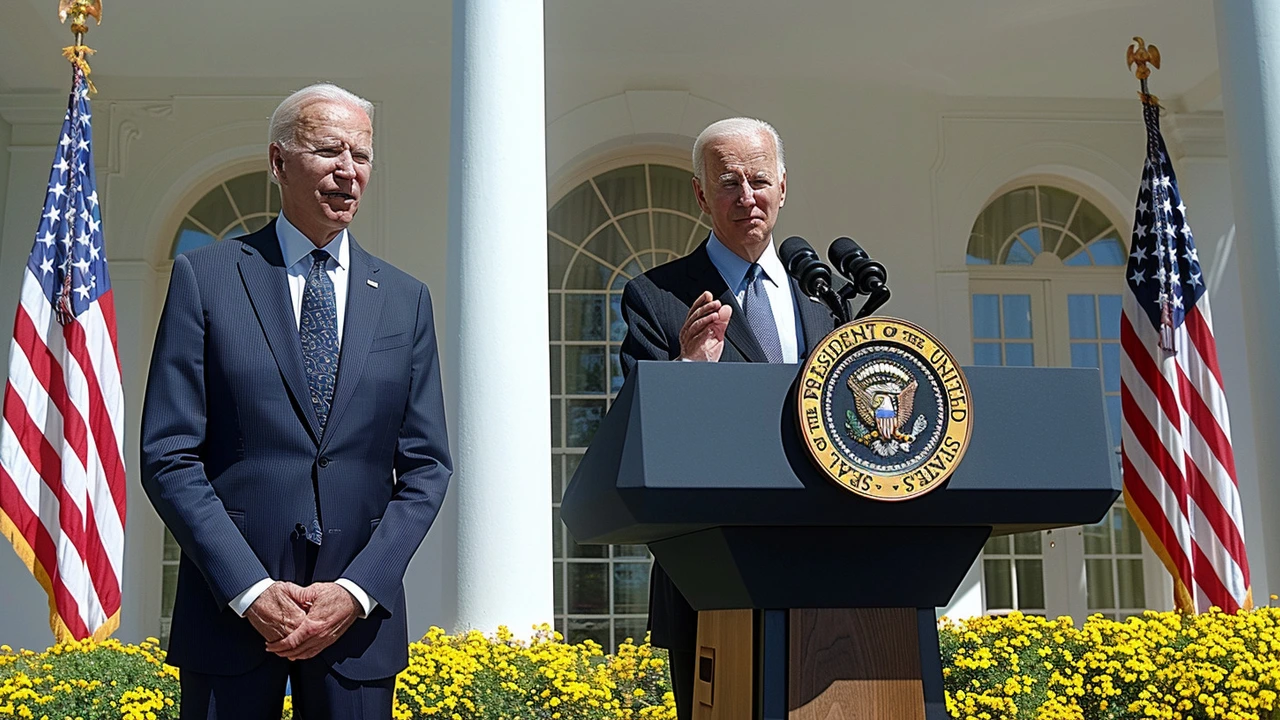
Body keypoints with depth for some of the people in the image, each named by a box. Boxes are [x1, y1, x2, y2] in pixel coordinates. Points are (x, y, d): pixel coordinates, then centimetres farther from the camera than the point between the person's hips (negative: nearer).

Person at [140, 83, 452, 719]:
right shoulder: (204, 277, 2)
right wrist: (250, 589, -12)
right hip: (229, 604, -2)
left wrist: (358, 589, -7)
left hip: (358, 612, 2)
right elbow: (168, 456, -3)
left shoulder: (405, 300, 9)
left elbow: (425, 467, 6)